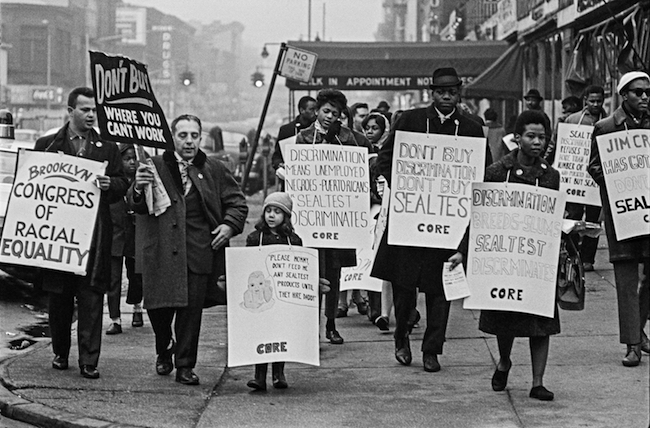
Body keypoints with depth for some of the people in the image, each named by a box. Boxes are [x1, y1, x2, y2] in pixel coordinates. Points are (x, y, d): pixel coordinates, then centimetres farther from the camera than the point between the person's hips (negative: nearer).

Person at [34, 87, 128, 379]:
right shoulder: (47, 145, 8)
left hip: (94, 232, 0)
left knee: (91, 298, -3)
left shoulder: (107, 148, 11)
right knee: (58, 297, 7)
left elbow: (122, 184, 10)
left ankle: (89, 361, -2)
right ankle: (60, 353, 22)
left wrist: (110, 185, -11)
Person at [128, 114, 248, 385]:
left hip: (199, 249, 1)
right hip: (161, 249, -1)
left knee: (192, 309, -1)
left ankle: (185, 365, 10)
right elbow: (136, 206, -4)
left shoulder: (214, 170, 10)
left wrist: (230, 225, -2)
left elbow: (237, 202, 16)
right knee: (158, 306, 2)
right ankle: (164, 351, 30)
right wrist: (139, 189, -26)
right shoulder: (155, 167, 3)